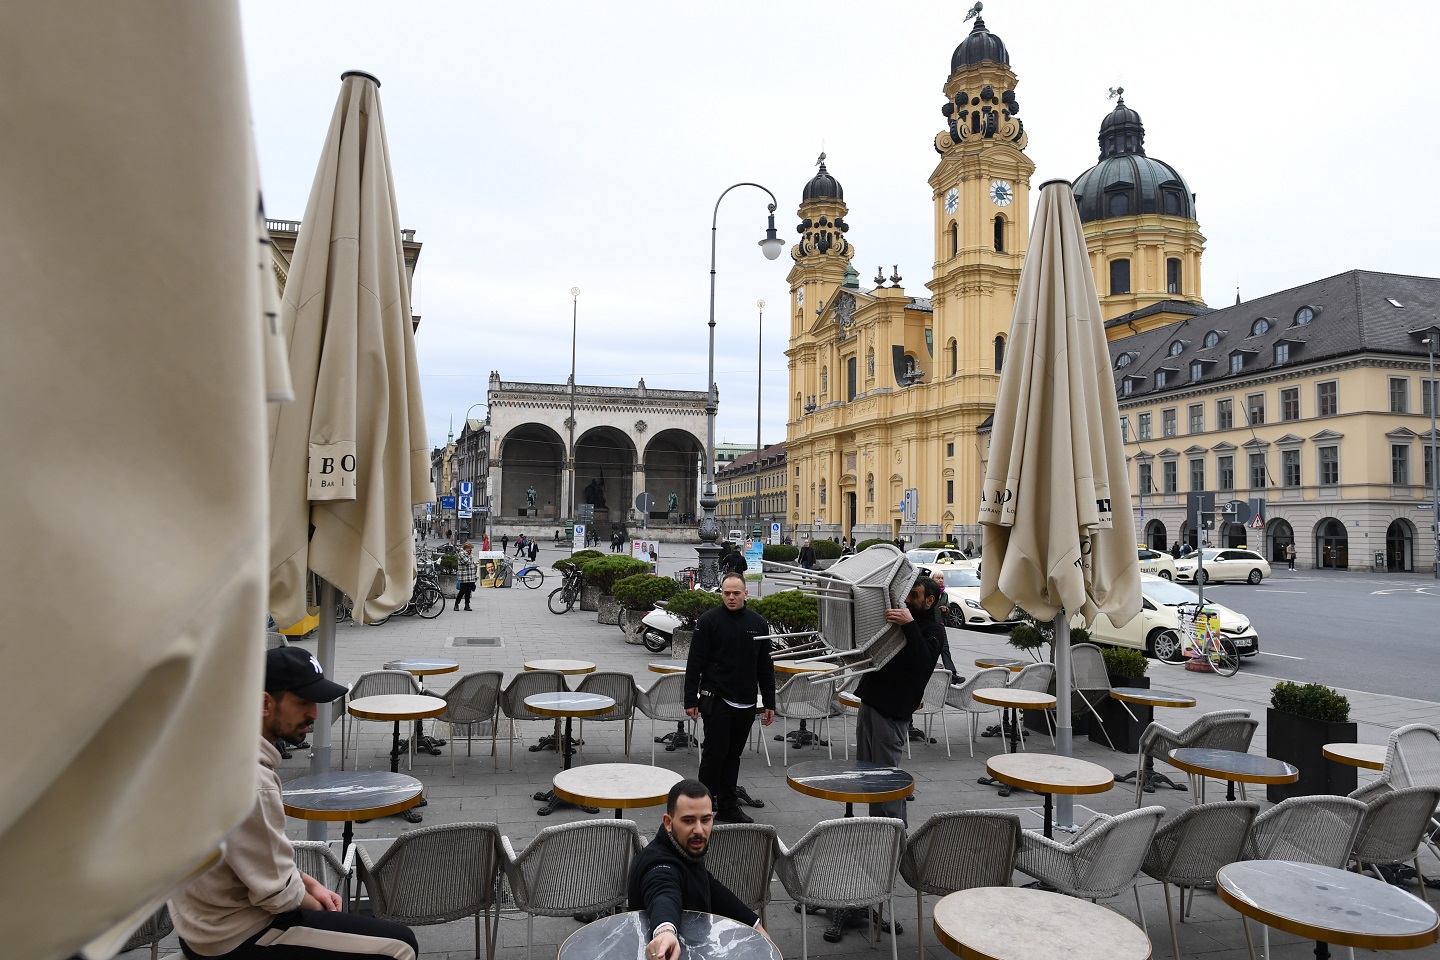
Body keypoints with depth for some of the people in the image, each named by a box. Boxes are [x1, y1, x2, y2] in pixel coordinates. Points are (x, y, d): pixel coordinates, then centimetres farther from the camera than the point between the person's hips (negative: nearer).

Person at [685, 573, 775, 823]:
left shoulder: (758, 623, 9)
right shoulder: (710, 620, -5)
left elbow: (765, 667, 14)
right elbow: (695, 662, -5)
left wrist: (769, 703, 11)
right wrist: (691, 700, -9)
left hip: (746, 704, 4)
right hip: (716, 700, -4)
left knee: (733, 755, 11)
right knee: (715, 753, -4)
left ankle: (728, 807, 20)